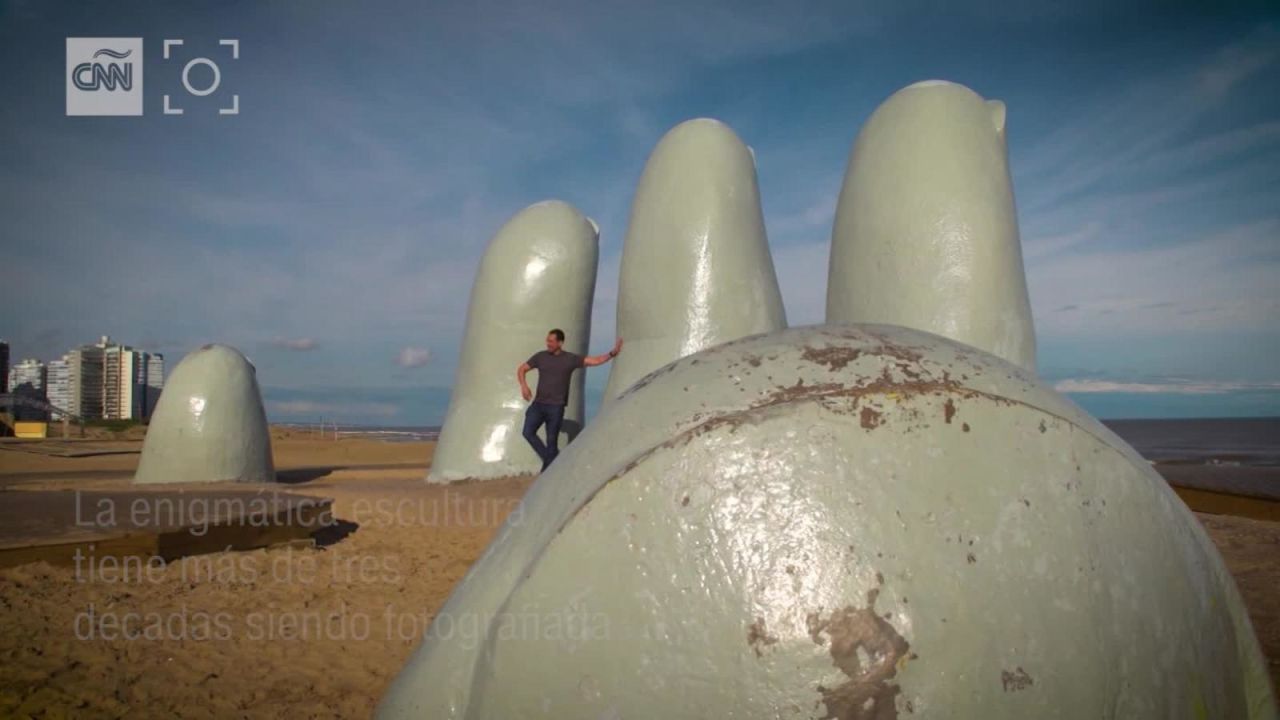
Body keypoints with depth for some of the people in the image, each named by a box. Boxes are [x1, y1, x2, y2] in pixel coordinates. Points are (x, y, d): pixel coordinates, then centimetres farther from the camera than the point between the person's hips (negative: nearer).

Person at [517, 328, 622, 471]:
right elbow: (521, 369, 11)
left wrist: (612, 353, -18)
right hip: (538, 404, 2)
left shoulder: (570, 359, -1)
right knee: (528, 432, -13)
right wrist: (523, 385, -7)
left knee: (552, 441, 1)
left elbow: (595, 360, -4)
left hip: (556, 407, -2)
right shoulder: (540, 356, 4)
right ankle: (550, 459, 5)